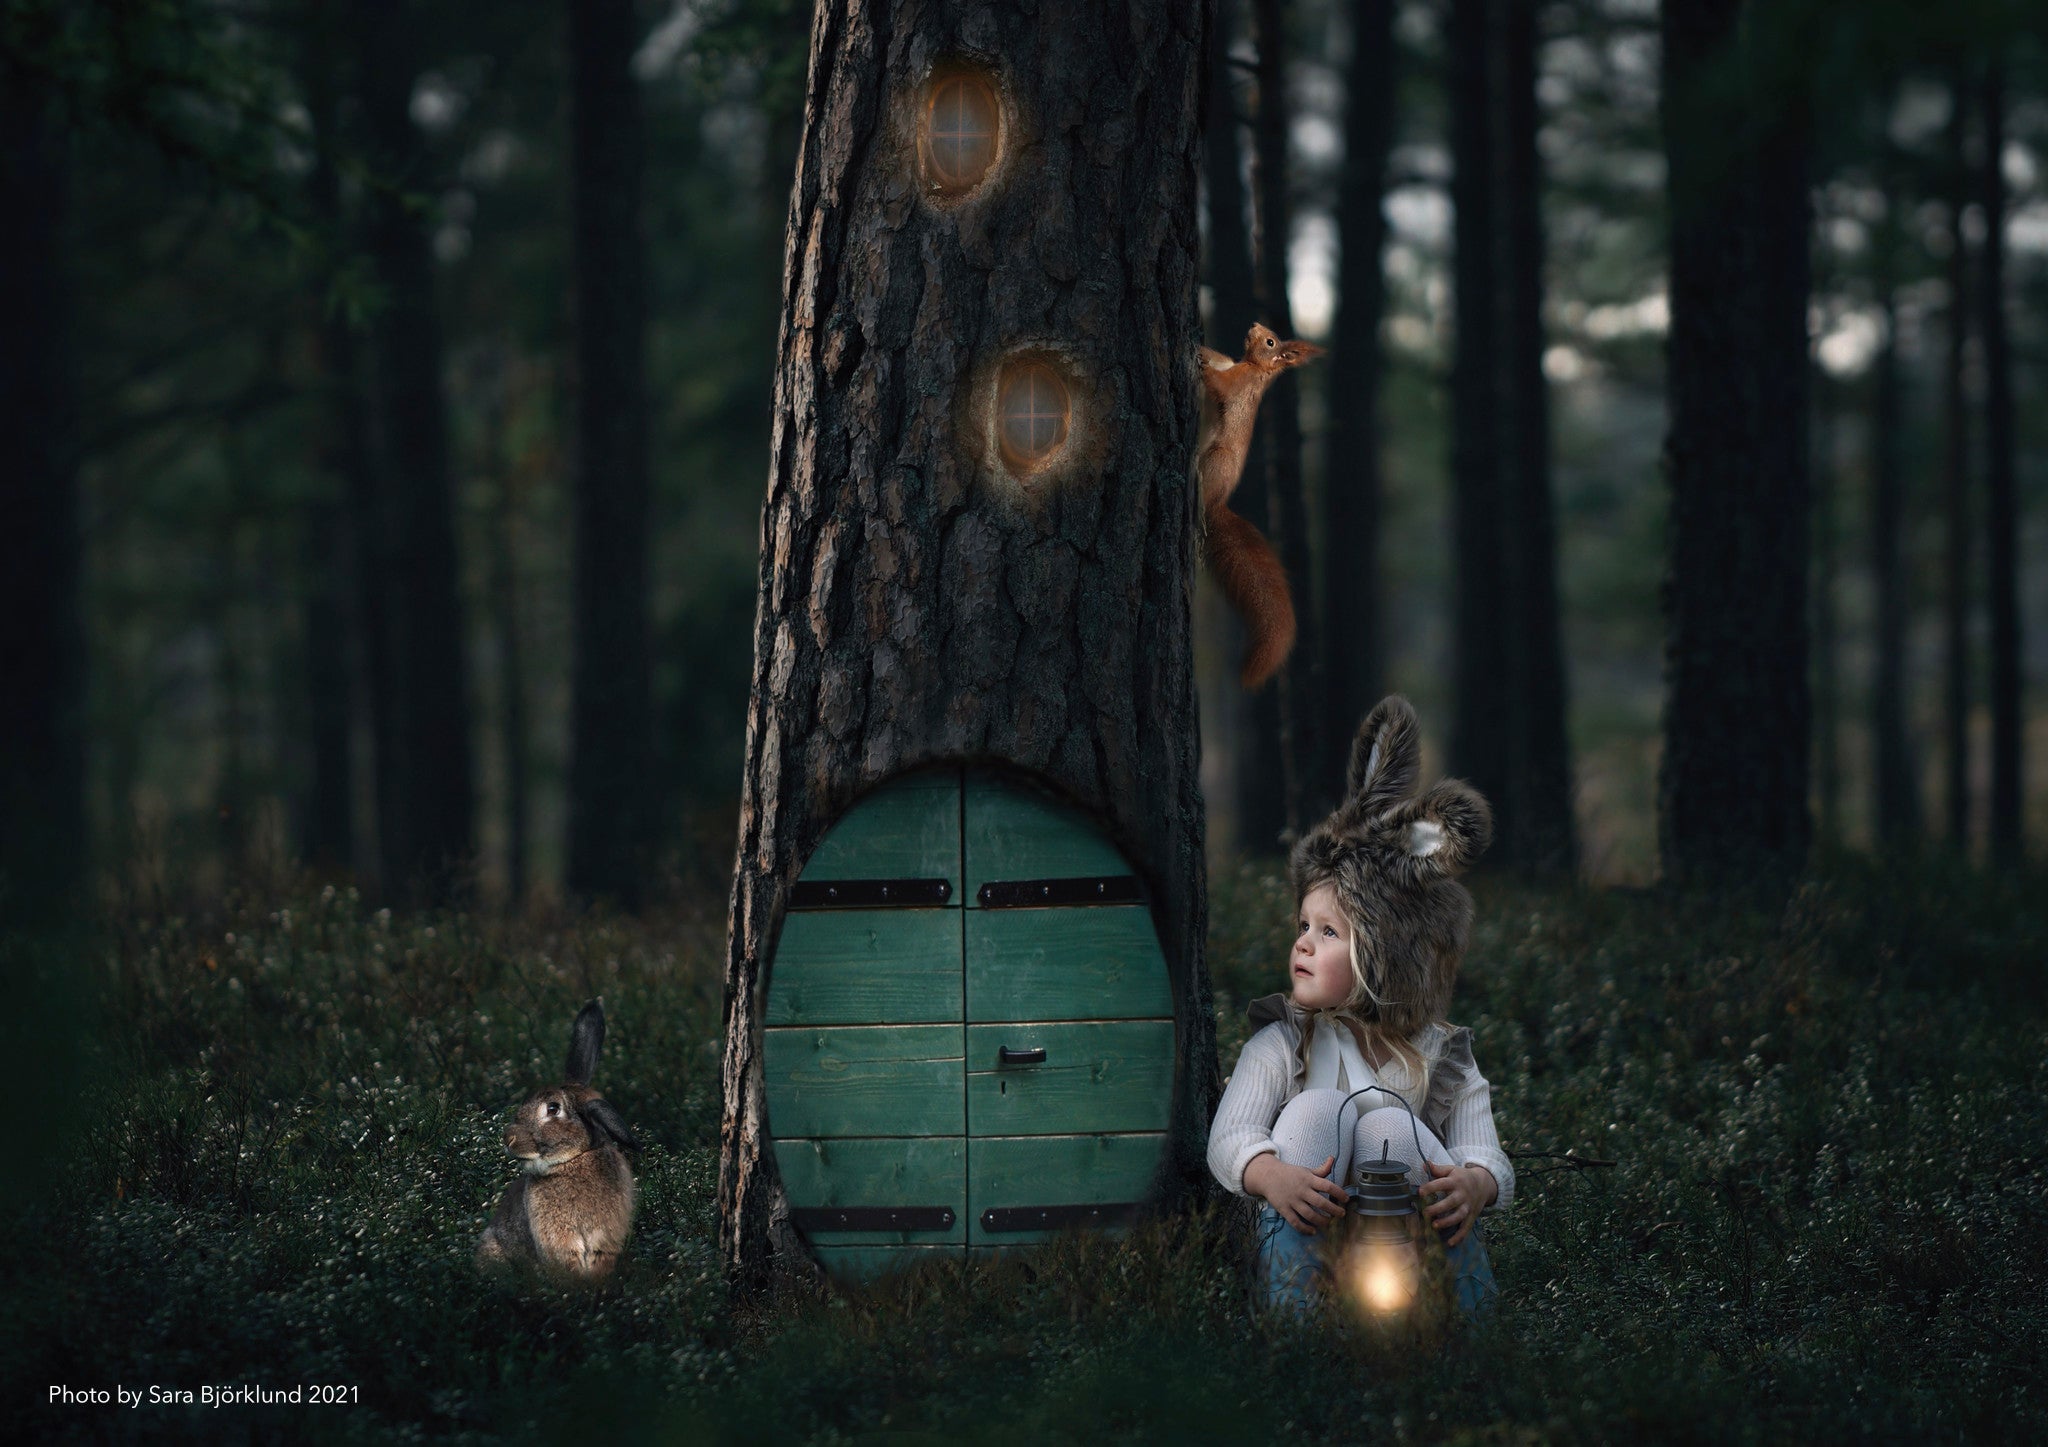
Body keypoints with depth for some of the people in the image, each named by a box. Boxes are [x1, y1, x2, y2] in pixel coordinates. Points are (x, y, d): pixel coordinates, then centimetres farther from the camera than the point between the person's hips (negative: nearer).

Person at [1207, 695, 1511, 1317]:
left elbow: (1489, 1158, 4)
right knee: (1314, 1111, -23)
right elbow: (1229, 1138, 1)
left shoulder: (1445, 1060, 17)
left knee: (1390, 1127, -25)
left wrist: (1473, 1184, -25)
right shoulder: (1278, 1049, 18)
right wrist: (1274, 1176, -26)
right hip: (1308, 1260, 1)